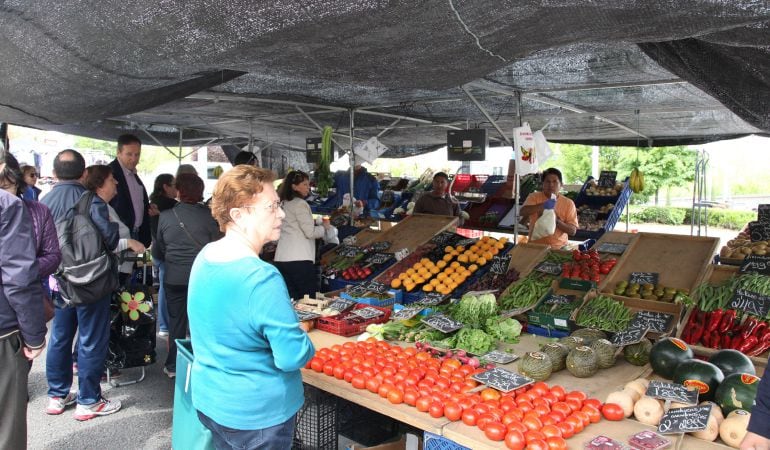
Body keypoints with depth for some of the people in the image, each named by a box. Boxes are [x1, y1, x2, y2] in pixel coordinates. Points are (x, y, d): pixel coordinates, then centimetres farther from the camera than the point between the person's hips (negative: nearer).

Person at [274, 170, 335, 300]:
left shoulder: (284, 203, 16)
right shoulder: (300, 204, -7)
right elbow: (310, 232, -9)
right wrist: (325, 227, 8)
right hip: (299, 259, -8)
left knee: (292, 299, 10)